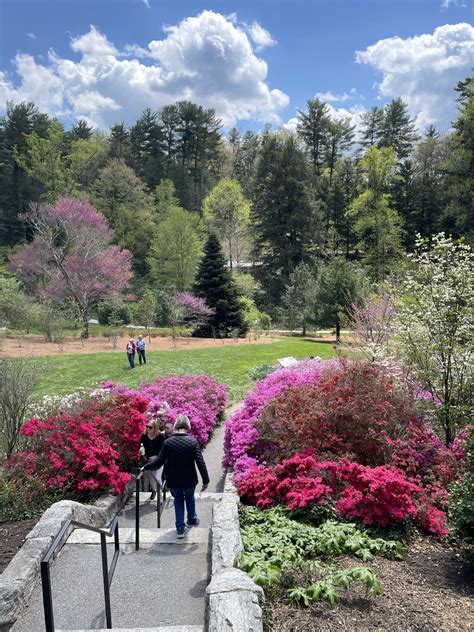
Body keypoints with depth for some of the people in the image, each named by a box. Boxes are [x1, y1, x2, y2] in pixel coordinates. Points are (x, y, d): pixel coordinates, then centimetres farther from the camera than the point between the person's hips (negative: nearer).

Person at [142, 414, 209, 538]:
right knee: (190, 498, 27)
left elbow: (159, 462, -10)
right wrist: (205, 480, -9)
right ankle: (192, 519, 47)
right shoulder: (193, 442, -16)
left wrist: (146, 467, 7)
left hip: (173, 481, 0)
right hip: (189, 480, 0)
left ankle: (180, 528, 23)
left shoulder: (168, 442, -13)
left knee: (178, 500, 23)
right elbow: (200, 463, -17)